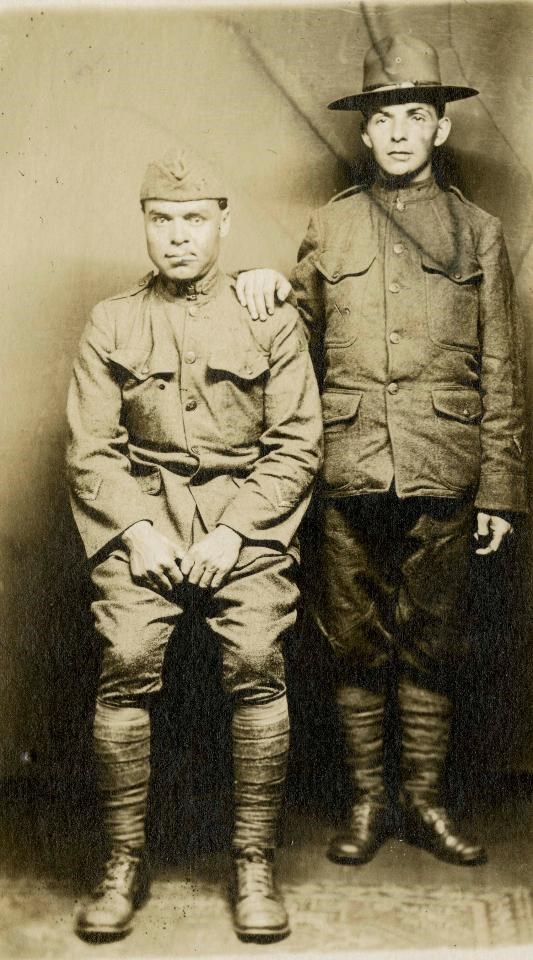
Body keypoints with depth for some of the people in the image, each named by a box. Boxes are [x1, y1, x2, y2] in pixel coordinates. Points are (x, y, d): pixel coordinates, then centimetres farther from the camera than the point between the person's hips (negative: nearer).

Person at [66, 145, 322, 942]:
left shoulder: (272, 318, 8)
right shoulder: (111, 324, 10)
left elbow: (297, 444, 3)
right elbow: (89, 449, 6)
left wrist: (233, 531, -9)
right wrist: (137, 529, -10)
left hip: (247, 521, 0)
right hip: (142, 518, 1)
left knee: (258, 663, -19)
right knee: (126, 663, -18)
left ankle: (255, 864, -4)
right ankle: (125, 863, -3)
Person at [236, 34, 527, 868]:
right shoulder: (329, 228, 11)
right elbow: (305, 333, 22)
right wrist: (267, 285, 0)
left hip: (443, 481, 0)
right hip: (351, 476, 1)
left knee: (431, 644, 7)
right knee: (358, 644, 7)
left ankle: (423, 800, 21)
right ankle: (368, 800, 20)